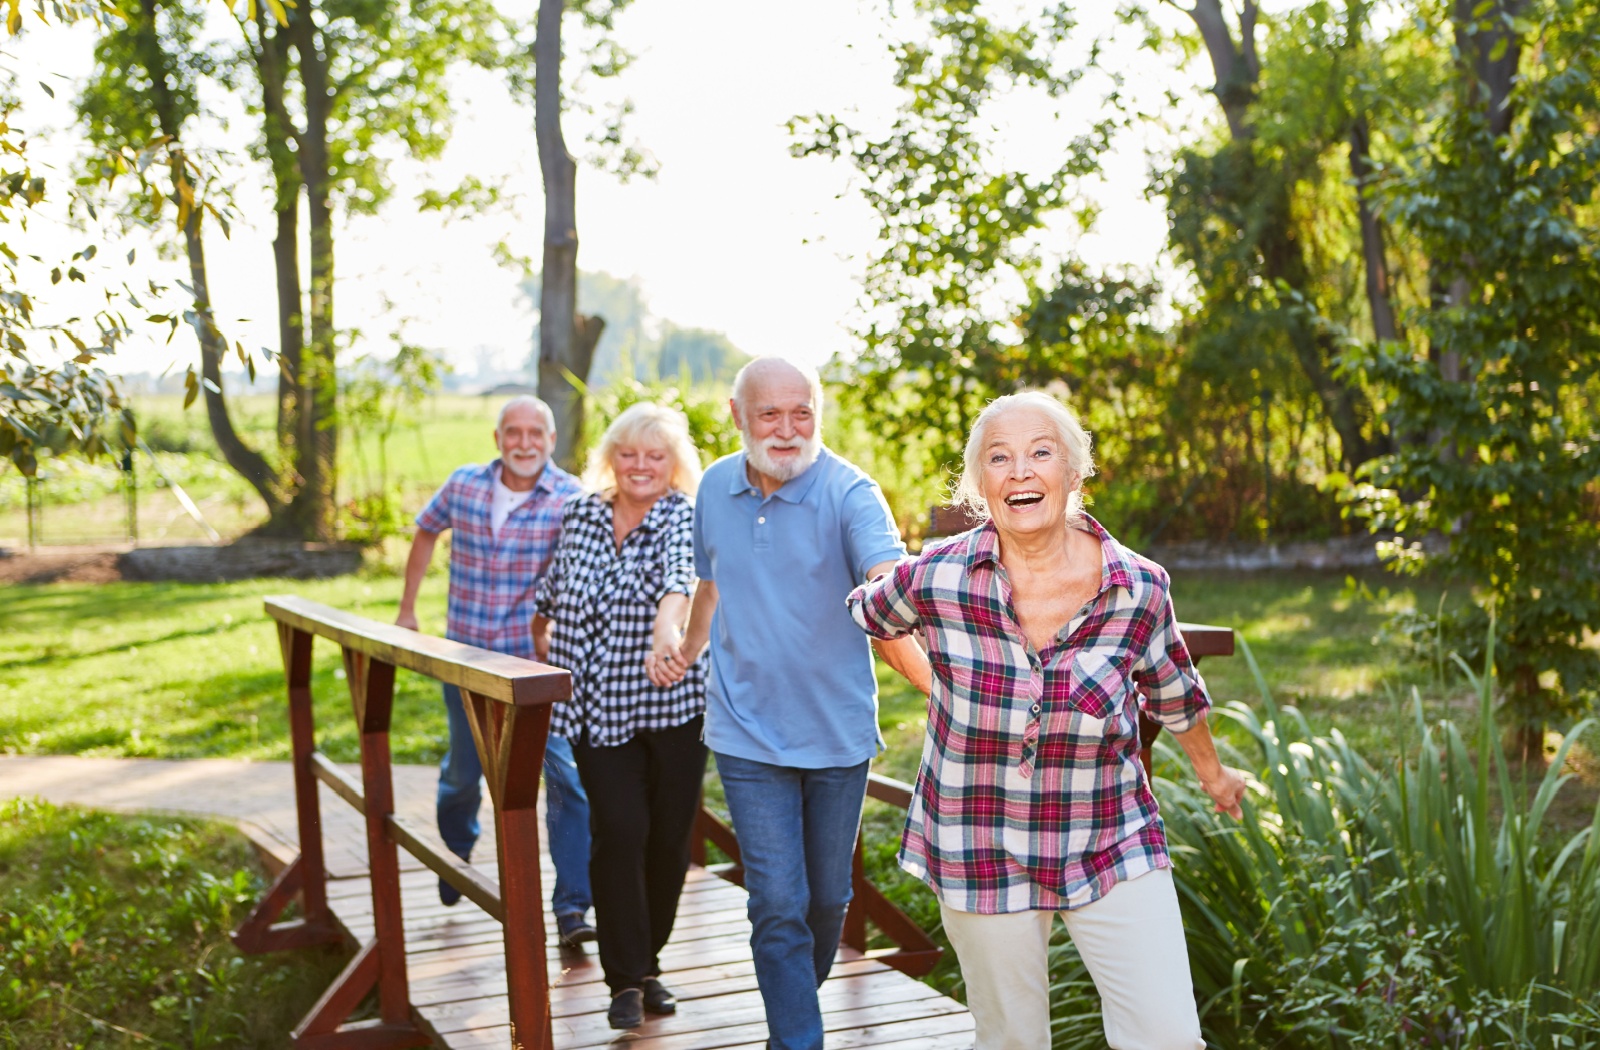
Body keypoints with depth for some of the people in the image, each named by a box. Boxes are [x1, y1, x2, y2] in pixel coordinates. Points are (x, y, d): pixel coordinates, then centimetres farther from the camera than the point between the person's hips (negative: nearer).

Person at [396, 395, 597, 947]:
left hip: (537, 660, -3)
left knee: (565, 772, -15)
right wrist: (407, 608, 21)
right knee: (463, 772, 16)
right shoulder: (463, 486, 0)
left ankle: (572, 906, -9)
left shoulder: (570, 498, -11)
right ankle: (455, 856, 47)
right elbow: (426, 533, 20)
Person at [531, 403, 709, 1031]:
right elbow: (552, 591, 22)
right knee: (620, 831, -10)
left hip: (672, 705, -1)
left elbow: (681, 576, -31)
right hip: (599, 707, 2)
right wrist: (541, 646, 23)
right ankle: (626, 978, 0)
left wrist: (667, 626, -50)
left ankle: (646, 961, 27)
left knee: (669, 837, 6)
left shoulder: (684, 519, -8)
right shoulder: (580, 515, 5)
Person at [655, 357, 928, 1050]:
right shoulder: (715, 488, 0)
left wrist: (932, 672, -50)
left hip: (838, 732, -1)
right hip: (748, 733, 1)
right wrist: (687, 648, 26)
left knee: (828, 896, 15)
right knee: (779, 903, -6)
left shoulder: (849, 493, -15)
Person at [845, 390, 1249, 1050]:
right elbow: (868, 616, 11)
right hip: (981, 857, 0)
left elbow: (1172, 692, 10)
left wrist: (1212, 773, 24)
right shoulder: (937, 580, -13)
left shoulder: (1139, 589, -11)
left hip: (1113, 847, 0)